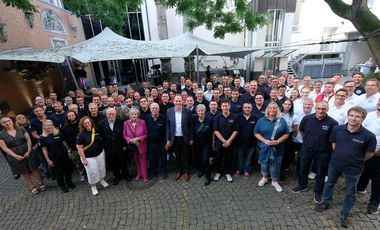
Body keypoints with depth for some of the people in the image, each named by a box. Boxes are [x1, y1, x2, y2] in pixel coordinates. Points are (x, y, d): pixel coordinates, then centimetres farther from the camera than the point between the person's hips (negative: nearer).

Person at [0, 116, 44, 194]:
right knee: (24, 172, 11)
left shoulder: (21, 129, -2)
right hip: (14, 156, 0)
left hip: (27, 152, 0)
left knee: (34, 168, 5)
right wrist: (15, 156, -14)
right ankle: (32, 187, 24)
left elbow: (28, 139, -3)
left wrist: (29, 151, -14)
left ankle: (41, 184, 19)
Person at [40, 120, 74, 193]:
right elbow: (44, 149, -3)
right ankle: (62, 185, 29)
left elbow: (64, 142, 5)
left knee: (67, 169, 12)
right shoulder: (42, 138, -7)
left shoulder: (58, 133, -4)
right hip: (53, 157, -1)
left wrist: (68, 151, 4)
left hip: (64, 154, 1)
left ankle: (69, 182, 32)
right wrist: (48, 160, -4)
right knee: (59, 172, 10)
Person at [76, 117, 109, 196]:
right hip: (89, 157, -3)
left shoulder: (96, 131, -5)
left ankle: (102, 180, 43)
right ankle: (93, 187, 28)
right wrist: (84, 159, -13)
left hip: (100, 153, 4)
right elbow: (79, 148, -12)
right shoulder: (81, 135, -14)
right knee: (92, 172, 4)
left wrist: (102, 149, 6)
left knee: (101, 168, 16)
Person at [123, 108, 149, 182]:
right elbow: (125, 135, -3)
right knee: (136, 160, 21)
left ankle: (145, 176, 30)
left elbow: (146, 134, -11)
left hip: (141, 145, -2)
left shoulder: (142, 122, -17)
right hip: (132, 145, 2)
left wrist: (138, 138, -23)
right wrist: (131, 140, -19)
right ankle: (139, 174, 43)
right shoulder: (126, 123, -11)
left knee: (143, 160, 12)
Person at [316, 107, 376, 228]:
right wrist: (339, 156, 5)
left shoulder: (368, 136, -21)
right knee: (330, 183, 21)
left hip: (353, 168, -2)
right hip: (335, 163, 2)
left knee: (350, 192, 15)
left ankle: (344, 214, 36)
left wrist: (356, 161, 4)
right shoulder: (337, 129, -14)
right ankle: (326, 202, 45)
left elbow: (369, 154, -5)